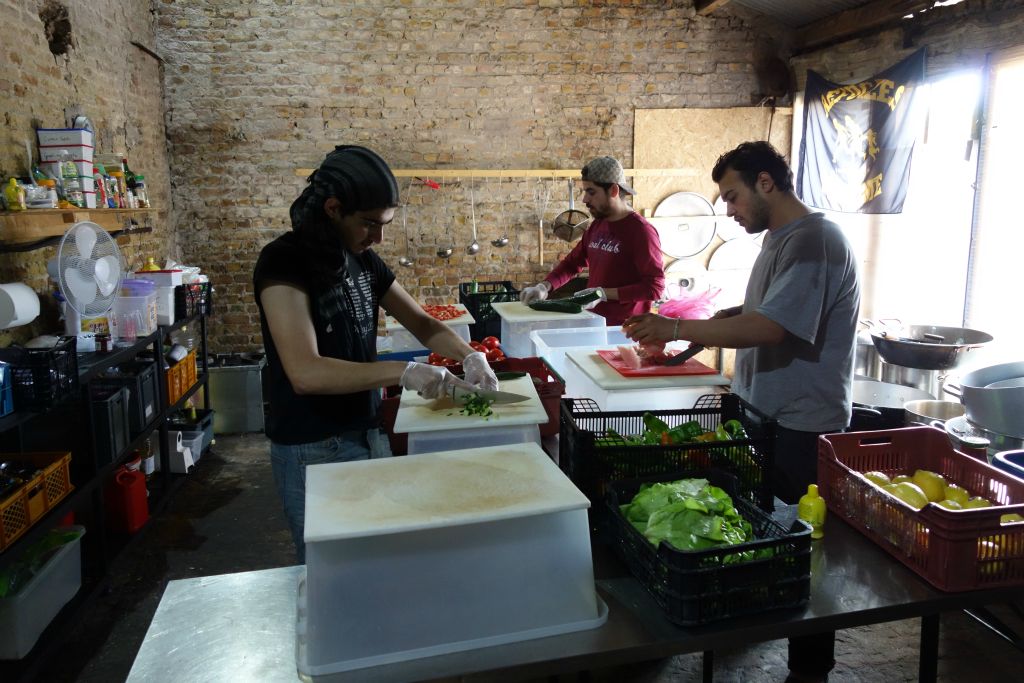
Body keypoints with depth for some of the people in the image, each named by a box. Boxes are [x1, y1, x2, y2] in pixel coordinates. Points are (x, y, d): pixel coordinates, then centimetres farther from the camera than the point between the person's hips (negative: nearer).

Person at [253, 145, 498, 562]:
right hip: (312, 450, -7)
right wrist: (404, 373, -31)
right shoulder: (284, 262, -18)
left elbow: (421, 323, 10)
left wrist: (469, 357, -8)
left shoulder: (362, 259, 4)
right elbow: (305, 373, -28)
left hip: (368, 434, 7)